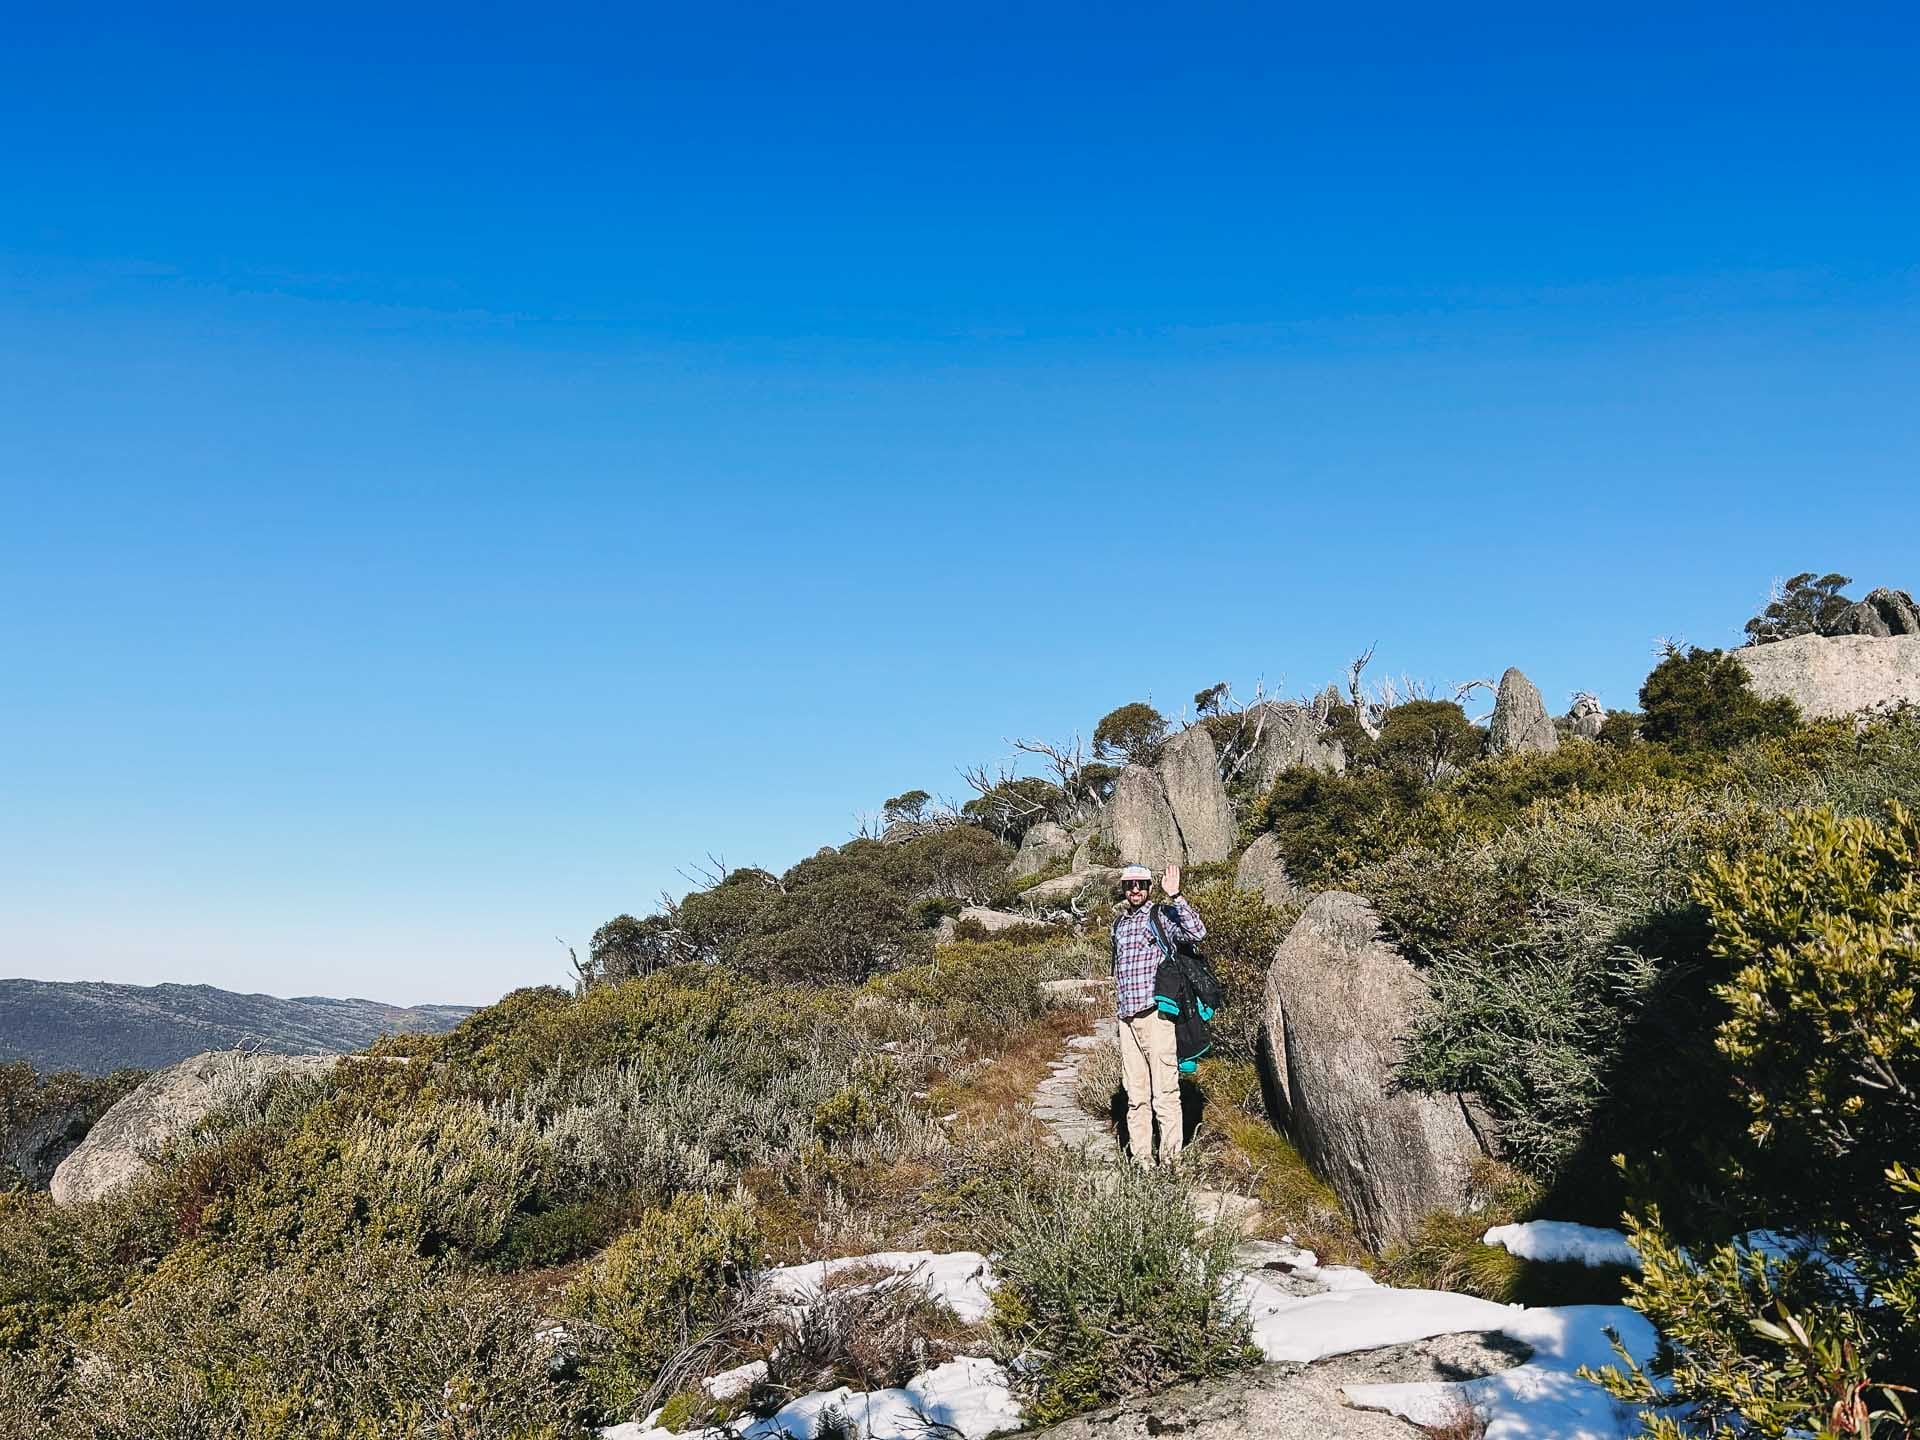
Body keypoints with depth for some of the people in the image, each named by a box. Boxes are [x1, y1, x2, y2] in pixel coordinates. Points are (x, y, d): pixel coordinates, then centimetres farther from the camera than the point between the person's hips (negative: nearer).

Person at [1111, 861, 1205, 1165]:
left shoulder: (1162, 916, -2)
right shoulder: (1119, 924, 18)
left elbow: (1198, 932, -20)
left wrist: (1175, 896, -25)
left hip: (1155, 1012, -6)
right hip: (1127, 1018, 6)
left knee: (1165, 1091, -6)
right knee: (1135, 1095, 10)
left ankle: (1169, 1159, -2)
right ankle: (1141, 1159, 16)